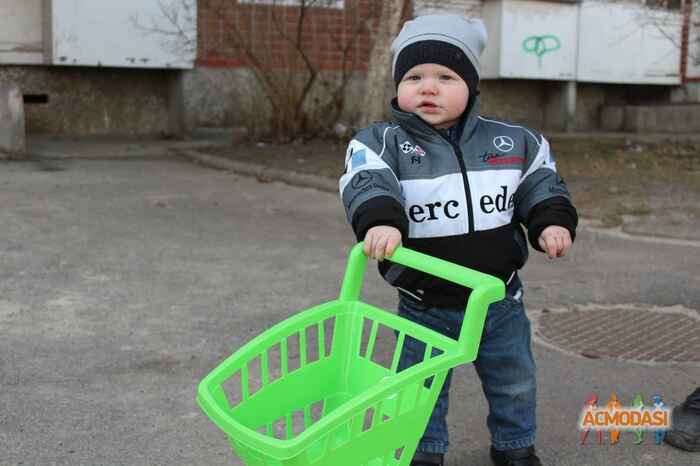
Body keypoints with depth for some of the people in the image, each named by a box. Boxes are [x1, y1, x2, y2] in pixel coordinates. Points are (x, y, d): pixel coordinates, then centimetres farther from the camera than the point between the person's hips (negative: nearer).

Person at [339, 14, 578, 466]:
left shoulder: (512, 142, -3)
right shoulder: (383, 143, -13)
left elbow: (539, 181, 7)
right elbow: (367, 182, -31)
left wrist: (553, 220, -11)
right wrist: (380, 219, -51)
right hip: (425, 305, -2)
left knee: (514, 381, 20)